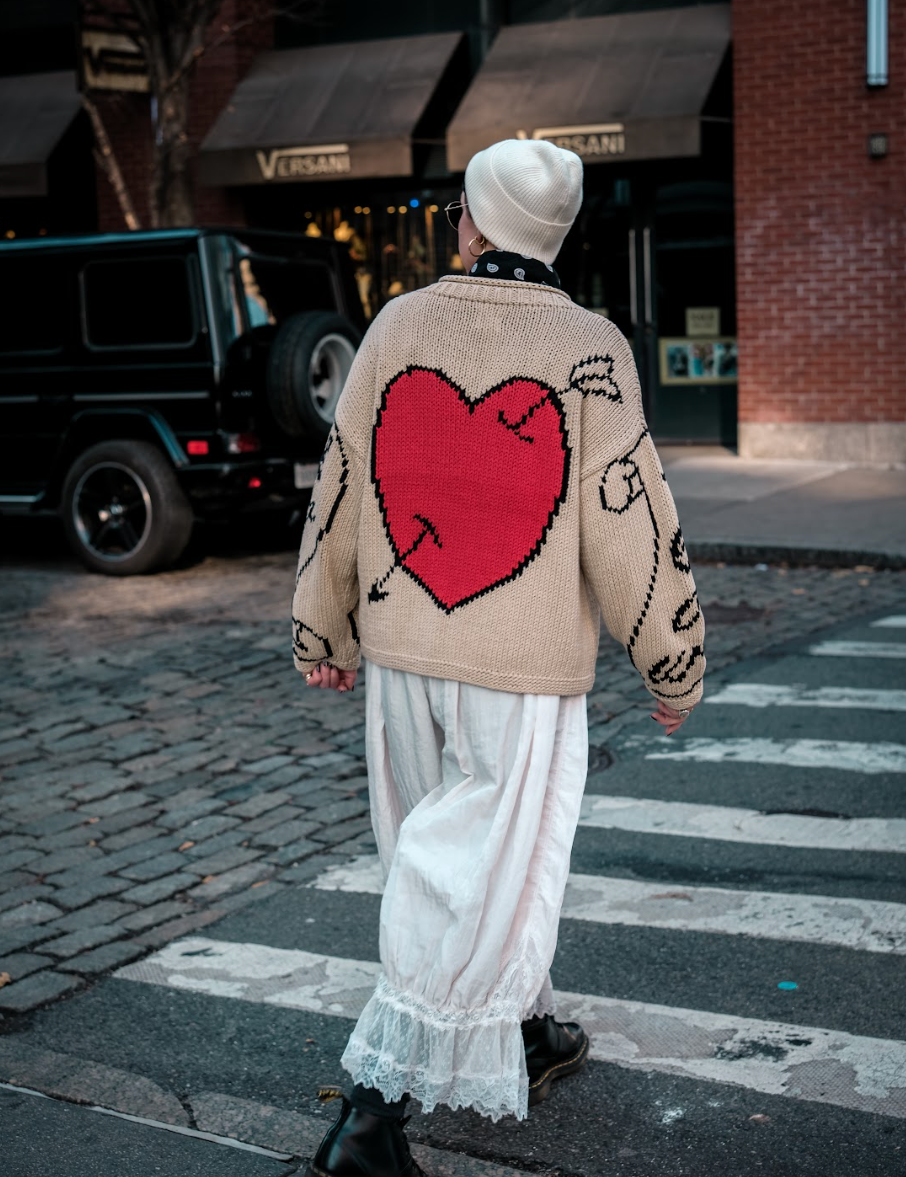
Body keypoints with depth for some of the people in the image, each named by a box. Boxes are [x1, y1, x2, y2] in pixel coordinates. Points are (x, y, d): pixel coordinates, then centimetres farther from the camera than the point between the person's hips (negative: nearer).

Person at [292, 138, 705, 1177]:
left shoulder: (398, 326, 1)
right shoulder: (588, 351, -9)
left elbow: (338, 489, 5)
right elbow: (631, 524, -9)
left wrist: (322, 633, 16)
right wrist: (674, 665, 3)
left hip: (401, 650, 5)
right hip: (524, 666, -4)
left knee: (442, 855, 20)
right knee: (479, 882, 2)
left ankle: (527, 1038, 38)